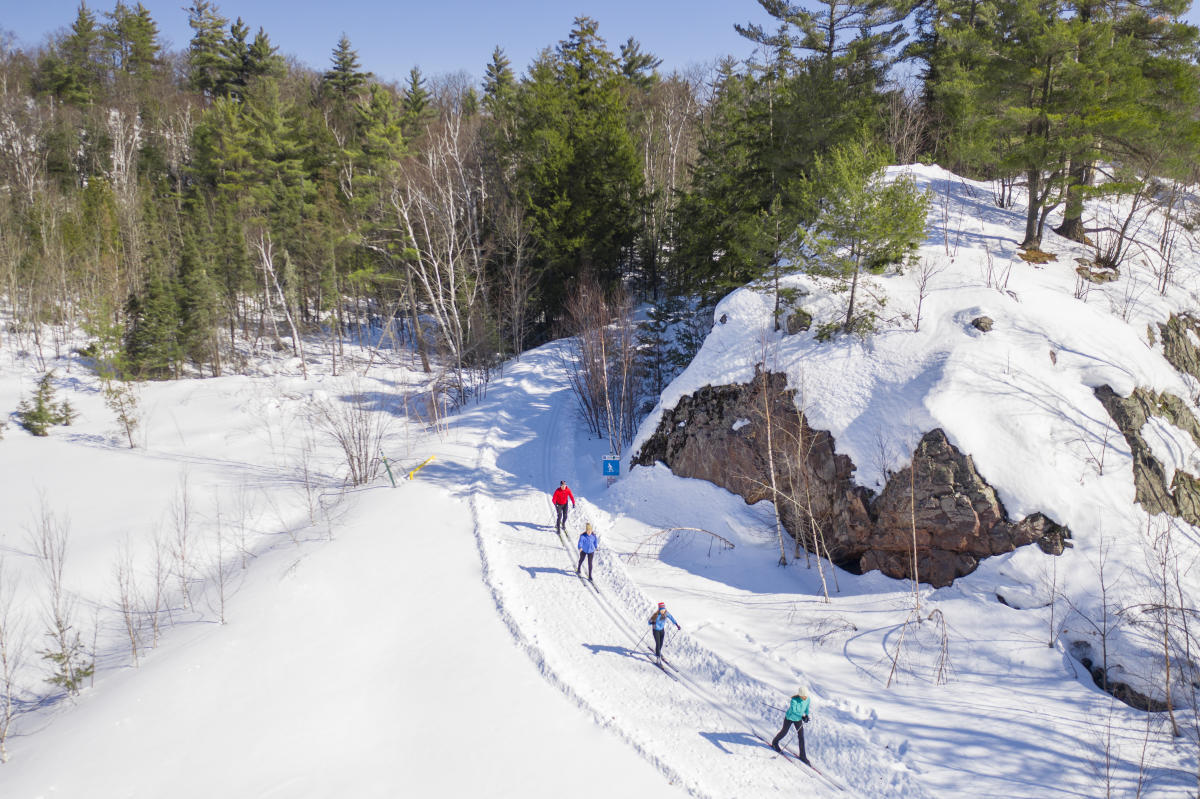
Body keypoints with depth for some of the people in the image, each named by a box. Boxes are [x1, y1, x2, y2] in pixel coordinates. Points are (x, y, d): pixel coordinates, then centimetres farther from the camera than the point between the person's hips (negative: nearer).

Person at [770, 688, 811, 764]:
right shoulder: (794, 700, -34)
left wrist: (807, 715, -9)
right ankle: (775, 743, 45)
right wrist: (802, 716, -36)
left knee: (801, 737, 4)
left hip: (798, 719, 4)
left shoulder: (807, 699, -16)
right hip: (789, 718, -4)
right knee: (784, 732, 16)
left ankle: (802, 756, 17)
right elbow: (793, 710, -35)